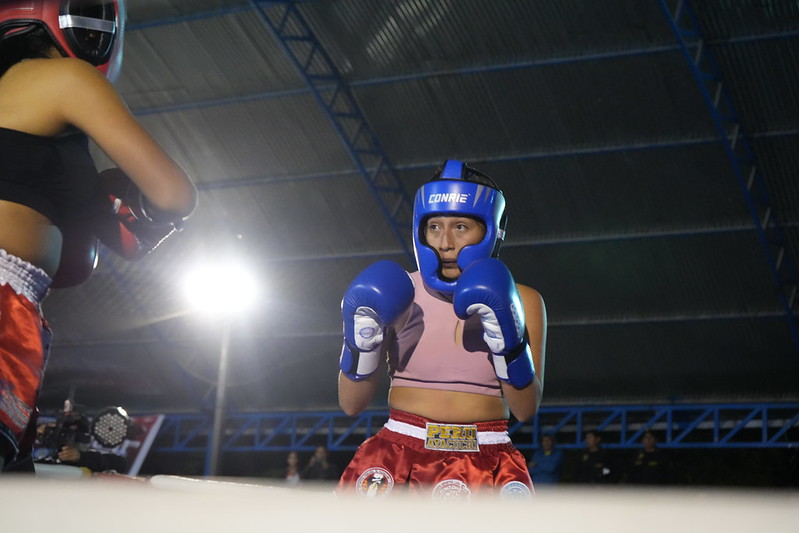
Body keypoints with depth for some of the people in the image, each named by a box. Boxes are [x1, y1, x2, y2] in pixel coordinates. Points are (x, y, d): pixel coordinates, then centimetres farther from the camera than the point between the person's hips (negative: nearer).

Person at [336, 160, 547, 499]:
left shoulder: (519, 302, 5)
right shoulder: (397, 296, 5)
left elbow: (526, 409, 0)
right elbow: (351, 404, 5)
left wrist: (508, 344, -13)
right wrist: (361, 342, -10)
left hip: (485, 462, 0)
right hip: (398, 456, 1)